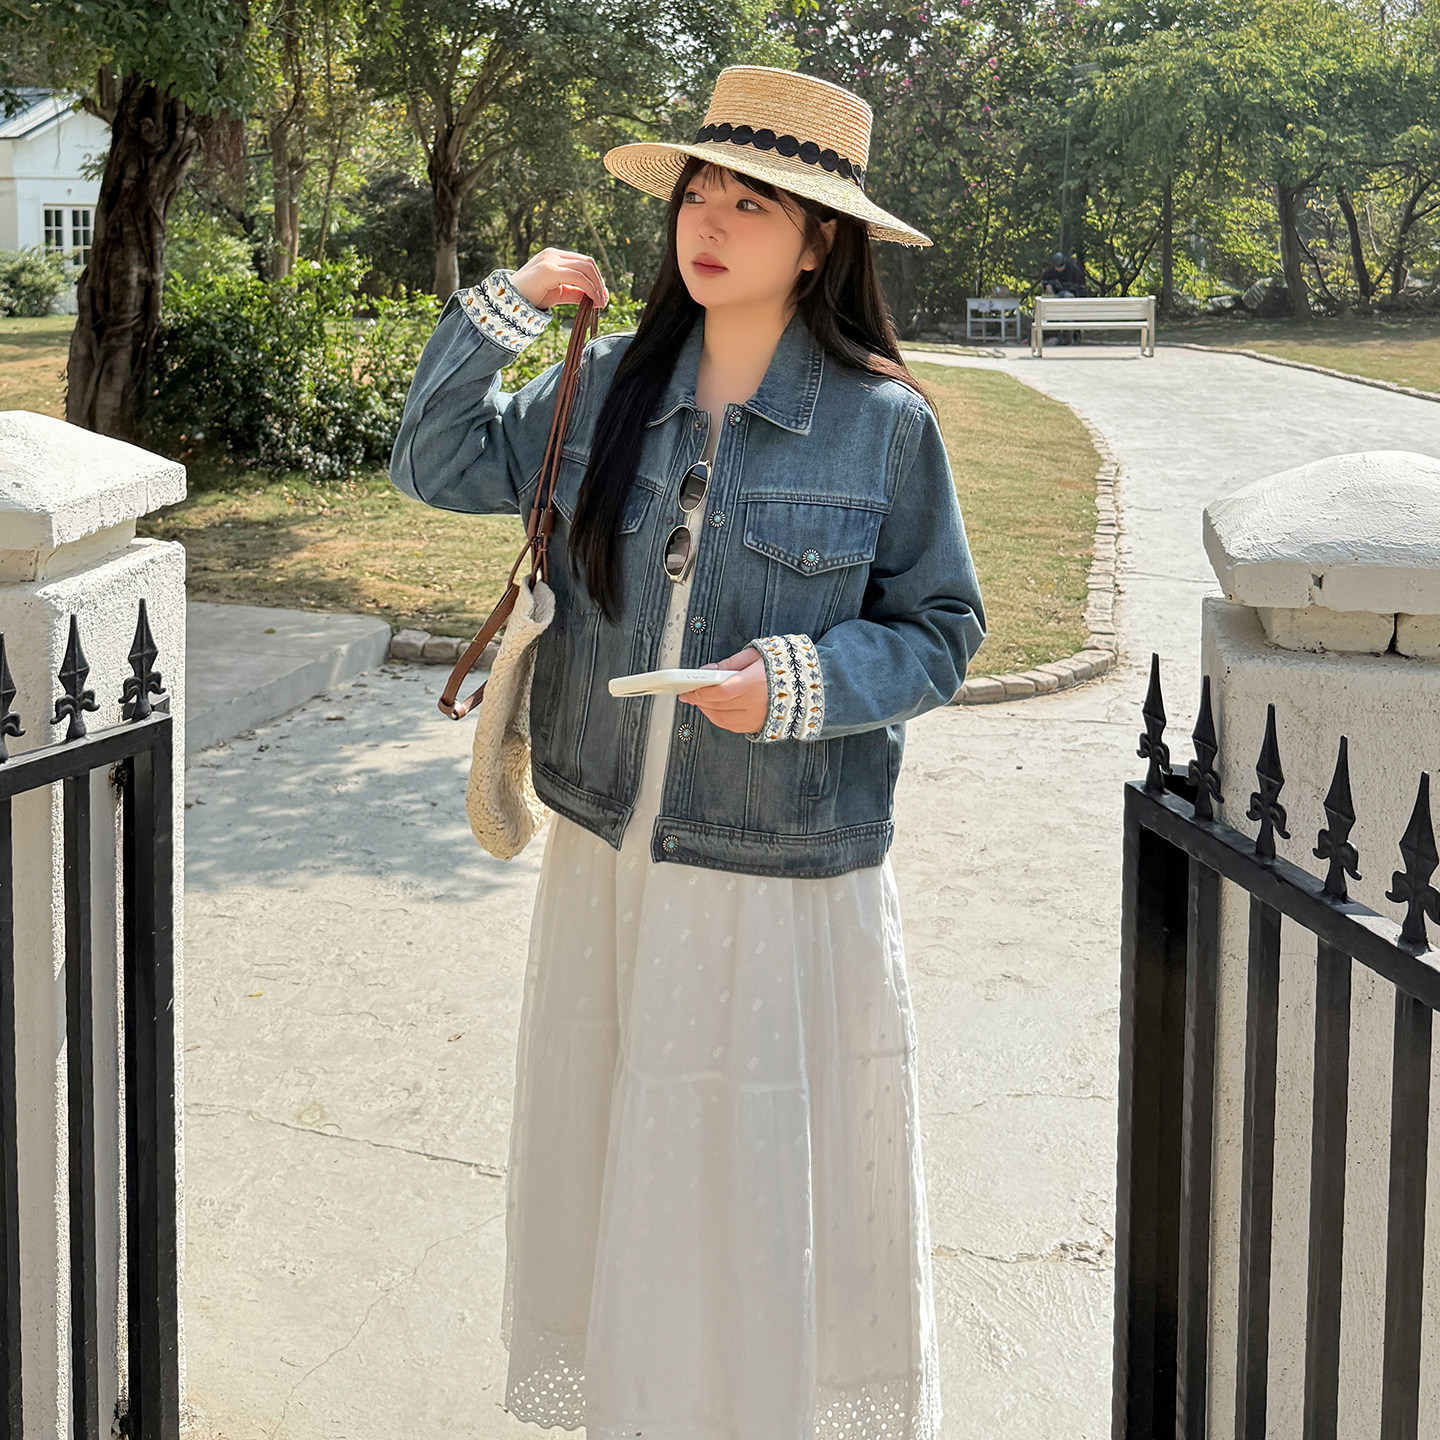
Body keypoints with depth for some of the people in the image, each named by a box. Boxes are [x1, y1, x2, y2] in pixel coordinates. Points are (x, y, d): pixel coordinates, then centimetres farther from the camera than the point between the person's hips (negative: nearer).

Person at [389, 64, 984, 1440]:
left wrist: (805, 683, -20)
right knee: (610, 1168, 16)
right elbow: (436, 467, 9)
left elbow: (937, 632, -2)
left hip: (788, 881, -4)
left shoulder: (885, 427, -8)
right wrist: (498, 312, -5)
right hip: (607, 860, 4)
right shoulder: (607, 387, 2)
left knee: (771, 1192, 8)